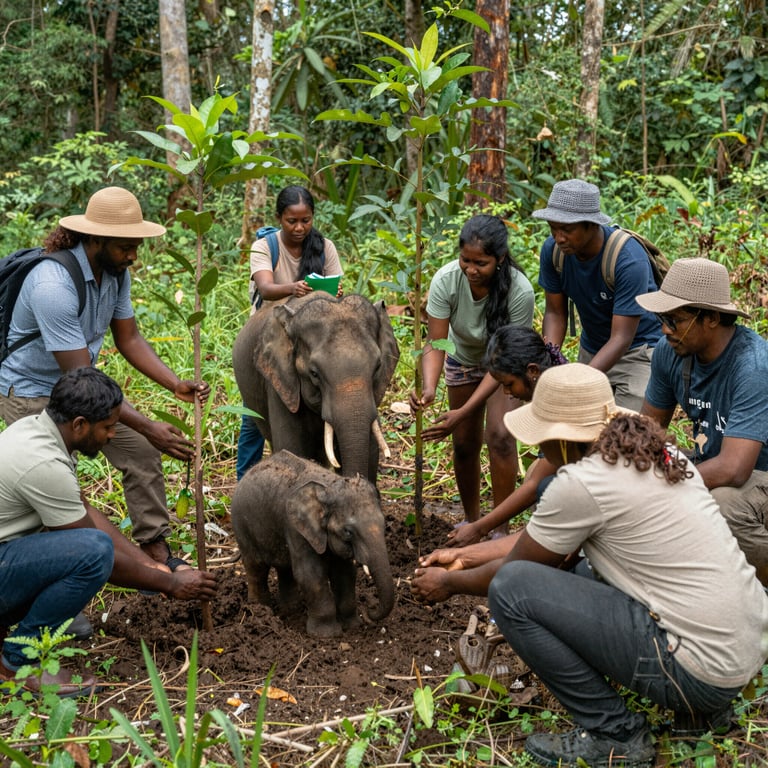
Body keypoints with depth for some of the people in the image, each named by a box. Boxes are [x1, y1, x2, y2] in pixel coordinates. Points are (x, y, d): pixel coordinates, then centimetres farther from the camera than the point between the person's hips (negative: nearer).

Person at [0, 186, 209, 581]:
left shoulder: (117, 273, -8)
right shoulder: (54, 286, -34)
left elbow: (128, 338, 1)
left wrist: (176, 385, -15)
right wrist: (148, 427, -35)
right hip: (32, 392, -7)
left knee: (142, 453, 0)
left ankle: (156, 550, 9)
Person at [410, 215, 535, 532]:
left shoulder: (519, 291, -36)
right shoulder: (446, 280, -30)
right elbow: (435, 342, -28)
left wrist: (471, 406, -38)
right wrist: (429, 388, -47)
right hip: (464, 360, 3)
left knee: (500, 436, -19)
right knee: (464, 443, 7)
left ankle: (499, 529, -6)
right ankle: (471, 520, 29)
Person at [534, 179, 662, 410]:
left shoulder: (630, 259, -30)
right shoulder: (552, 250, -14)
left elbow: (621, 338, -30)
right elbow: (555, 313, -5)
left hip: (639, 349, -5)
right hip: (591, 348, 5)